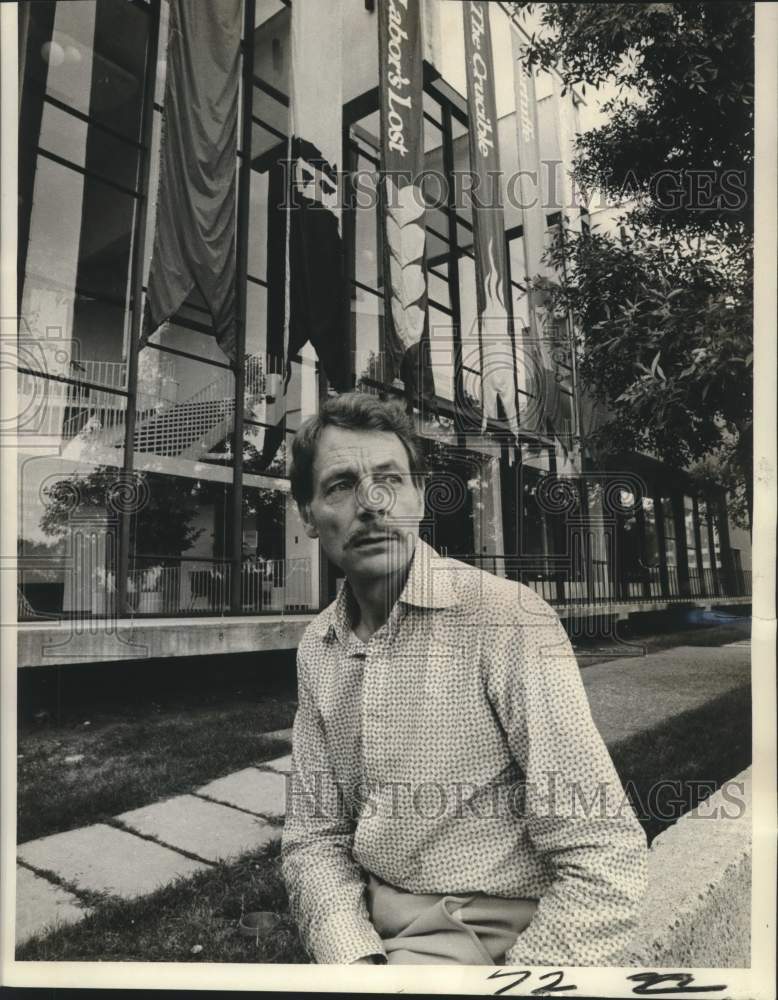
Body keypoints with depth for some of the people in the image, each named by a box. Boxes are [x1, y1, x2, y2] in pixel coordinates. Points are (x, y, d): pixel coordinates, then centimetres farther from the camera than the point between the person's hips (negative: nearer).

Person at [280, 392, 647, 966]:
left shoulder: (508, 620, -19)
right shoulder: (317, 649, 1)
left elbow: (605, 863, -18)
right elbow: (314, 836, 3)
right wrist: (355, 958, -13)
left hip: (487, 937, -4)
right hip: (362, 933, 5)